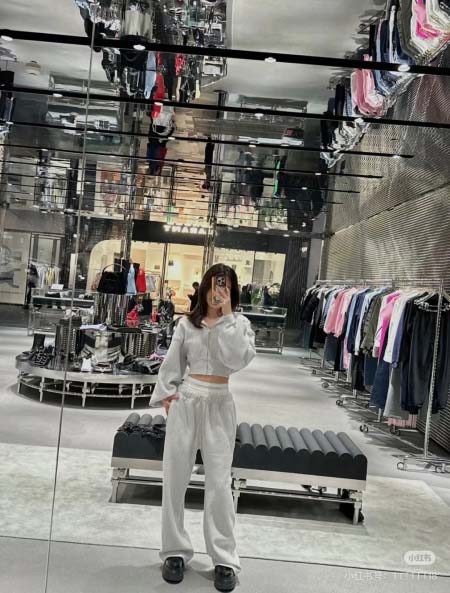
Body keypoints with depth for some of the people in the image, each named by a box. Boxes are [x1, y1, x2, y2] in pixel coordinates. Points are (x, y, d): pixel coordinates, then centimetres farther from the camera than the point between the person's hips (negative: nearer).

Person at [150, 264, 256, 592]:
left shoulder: (239, 323, 0)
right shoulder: (187, 323, 4)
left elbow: (238, 359, -16)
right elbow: (173, 363, 8)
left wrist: (227, 317, -15)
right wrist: (167, 395, 0)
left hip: (218, 405, -2)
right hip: (185, 401, 2)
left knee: (219, 482, -1)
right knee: (175, 478, 7)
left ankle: (225, 559, 11)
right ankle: (175, 551, 22)